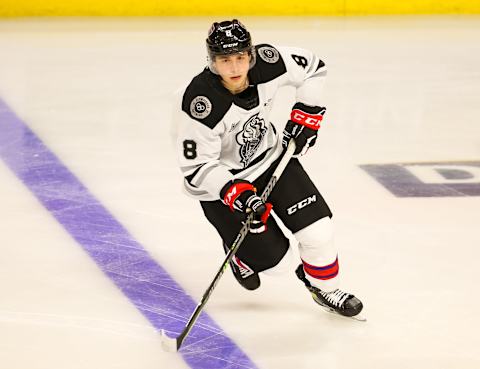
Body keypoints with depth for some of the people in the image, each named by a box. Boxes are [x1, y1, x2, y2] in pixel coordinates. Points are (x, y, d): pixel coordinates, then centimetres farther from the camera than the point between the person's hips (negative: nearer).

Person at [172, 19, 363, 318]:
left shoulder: (268, 63, -21)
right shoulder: (198, 104, -34)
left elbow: (313, 67, 0)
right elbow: (197, 169, -25)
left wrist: (306, 114, -6)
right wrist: (235, 192, -35)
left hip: (269, 156, 4)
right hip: (221, 181, -4)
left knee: (316, 227, -5)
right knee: (275, 259, -3)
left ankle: (325, 288, 23)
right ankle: (240, 251, 32)